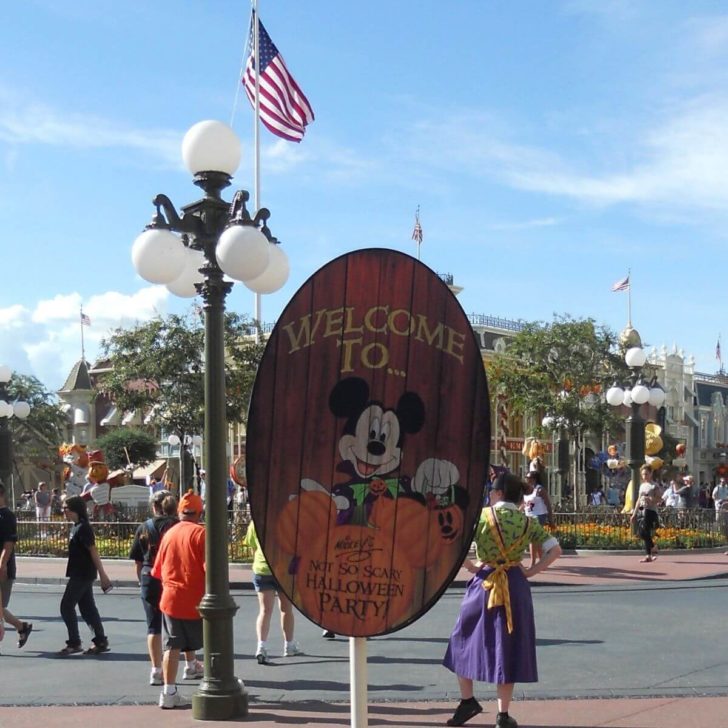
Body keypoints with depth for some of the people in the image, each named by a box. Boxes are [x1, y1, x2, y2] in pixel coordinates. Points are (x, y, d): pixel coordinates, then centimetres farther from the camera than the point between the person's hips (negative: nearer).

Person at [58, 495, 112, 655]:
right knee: (87, 608, 11)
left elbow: (93, 551, -19)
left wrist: (102, 574, -19)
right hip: (80, 574, 9)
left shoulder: (83, 528, -16)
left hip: (83, 575, -9)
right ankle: (101, 642, 15)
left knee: (67, 606, -4)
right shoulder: (76, 527, 13)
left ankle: (74, 643, 2)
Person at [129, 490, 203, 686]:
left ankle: (156, 670, 3)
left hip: (150, 581, 1)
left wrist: (142, 581, 13)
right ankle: (191, 665, 25)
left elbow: (138, 561, 2)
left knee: (154, 626, 7)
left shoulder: (144, 528, 0)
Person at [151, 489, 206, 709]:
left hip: (170, 599, 4)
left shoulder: (169, 533, 7)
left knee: (172, 646, 6)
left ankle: (169, 692, 3)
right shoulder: (200, 533, -10)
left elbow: (158, 570, 14)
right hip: (196, 601, -4)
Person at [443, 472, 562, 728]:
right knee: (508, 648, 9)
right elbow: (555, 550, 3)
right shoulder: (528, 522, 3)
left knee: (465, 642, 17)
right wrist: (530, 571, 3)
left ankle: (468, 701, 23)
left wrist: (470, 566, -2)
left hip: (483, 583, -2)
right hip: (515, 586, 2)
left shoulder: (481, 516, -6)